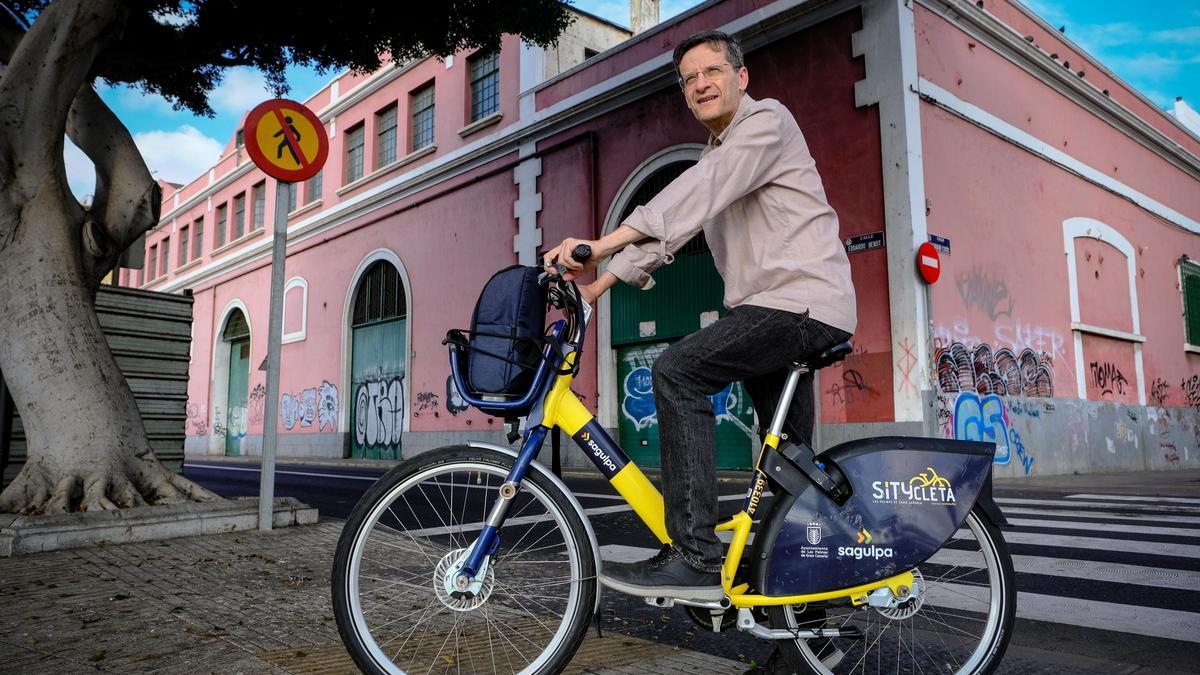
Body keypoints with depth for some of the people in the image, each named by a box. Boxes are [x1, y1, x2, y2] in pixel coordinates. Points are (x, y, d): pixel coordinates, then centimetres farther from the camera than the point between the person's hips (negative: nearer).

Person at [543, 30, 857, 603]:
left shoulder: (767, 121, -5)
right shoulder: (714, 156, 23)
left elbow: (700, 192, -24)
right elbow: (664, 226, 13)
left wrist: (603, 243, -34)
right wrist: (599, 282, 0)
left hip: (804, 299, -10)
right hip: (777, 306, 10)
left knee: (677, 371, -24)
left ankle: (696, 558, -24)